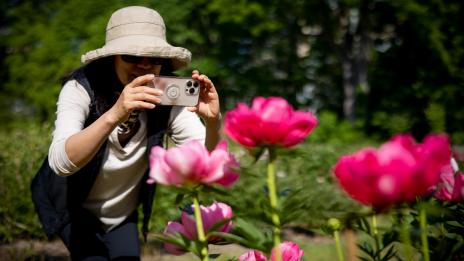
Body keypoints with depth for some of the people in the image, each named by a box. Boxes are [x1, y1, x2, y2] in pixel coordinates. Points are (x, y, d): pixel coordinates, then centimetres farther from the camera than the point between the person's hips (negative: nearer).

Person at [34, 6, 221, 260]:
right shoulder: (82, 89, -27)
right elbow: (60, 162, -43)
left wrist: (212, 122, -47)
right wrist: (114, 114, -59)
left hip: (123, 217, 4)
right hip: (75, 211, -3)